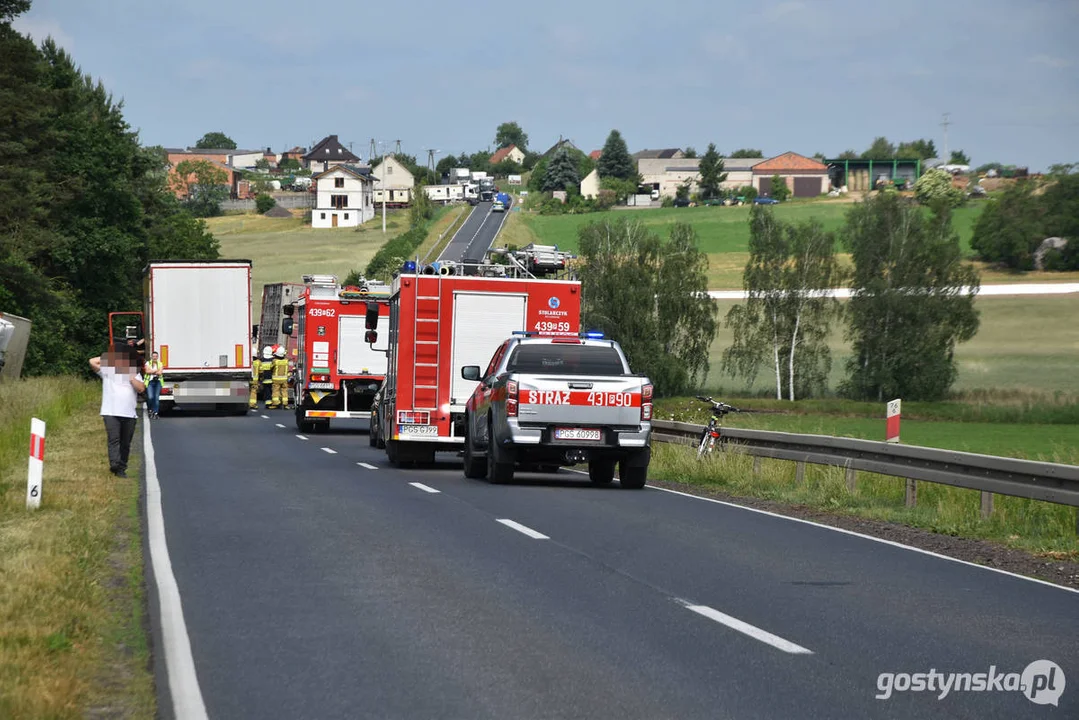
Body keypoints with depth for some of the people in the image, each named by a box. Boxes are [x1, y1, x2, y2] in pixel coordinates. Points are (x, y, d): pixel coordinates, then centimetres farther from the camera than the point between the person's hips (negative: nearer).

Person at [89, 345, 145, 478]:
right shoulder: (107, 371, 11)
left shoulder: (134, 373, 15)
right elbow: (92, 362, -1)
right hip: (111, 412, -2)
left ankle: (121, 468, 9)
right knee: (114, 439, -18)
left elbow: (141, 388, 1)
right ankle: (114, 464, -32)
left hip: (129, 413, 2)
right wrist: (107, 357, 6)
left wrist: (130, 377, -5)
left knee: (125, 443, 4)